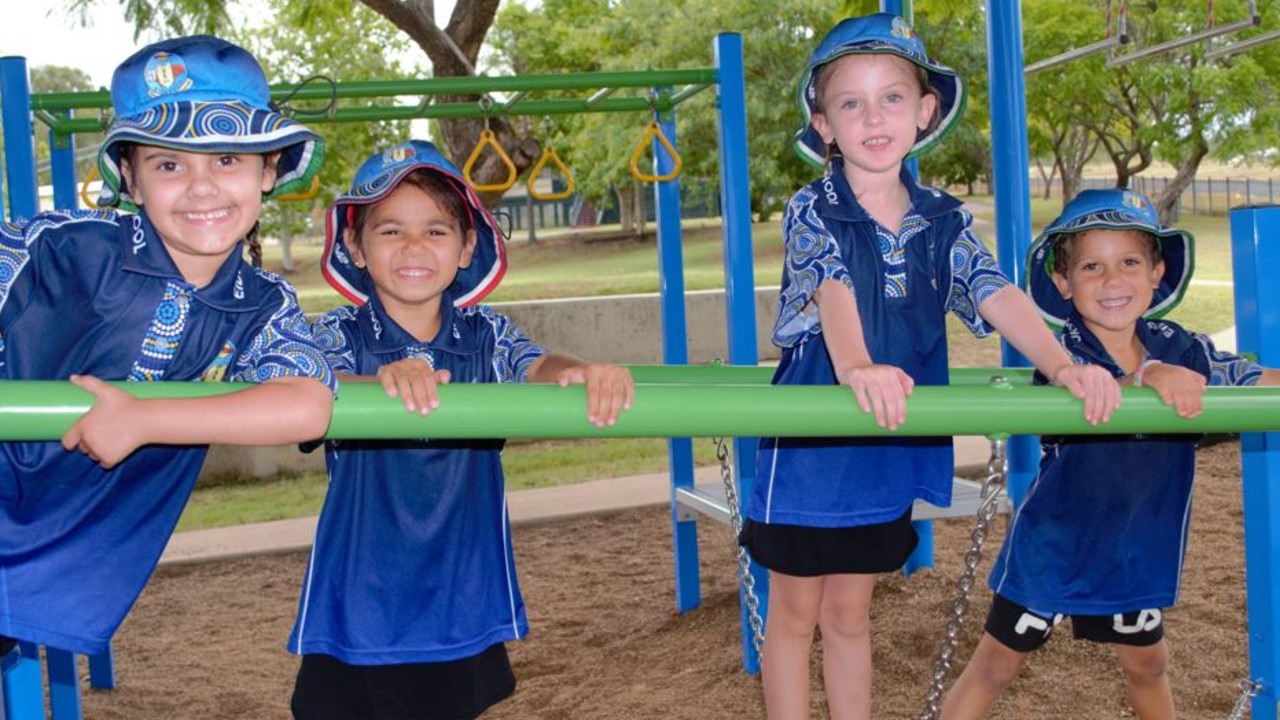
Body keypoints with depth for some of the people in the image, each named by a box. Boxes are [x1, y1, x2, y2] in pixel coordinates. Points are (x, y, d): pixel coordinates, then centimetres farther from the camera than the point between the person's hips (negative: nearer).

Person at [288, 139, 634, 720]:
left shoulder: (487, 334, -1)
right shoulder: (341, 334, -7)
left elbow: (538, 369, -18)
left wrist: (581, 375, -42)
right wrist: (383, 383, -48)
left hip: (461, 598, 2)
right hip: (359, 602, -2)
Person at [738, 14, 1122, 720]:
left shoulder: (944, 221, 0)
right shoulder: (812, 211, -12)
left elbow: (996, 296, -12)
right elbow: (832, 289, -30)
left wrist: (1063, 365, -30)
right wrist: (856, 367, -51)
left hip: (890, 449, 4)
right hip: (807, 446, -3)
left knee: (849, 615, 17)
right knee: (794, 613, 10)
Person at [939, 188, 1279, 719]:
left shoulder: (1182, 350, -6)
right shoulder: (1062, 354, -21)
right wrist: (1147, 378, -58)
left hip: (1136, 551, 5)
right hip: (1054, 548, -4)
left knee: (1147, 663, 24)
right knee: (996, 668, 8)